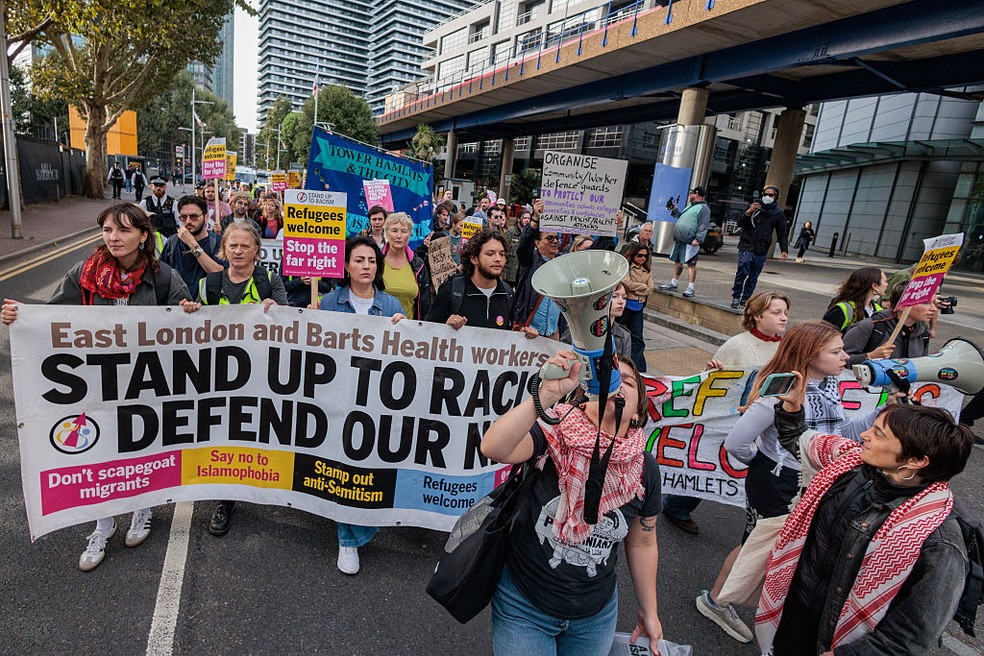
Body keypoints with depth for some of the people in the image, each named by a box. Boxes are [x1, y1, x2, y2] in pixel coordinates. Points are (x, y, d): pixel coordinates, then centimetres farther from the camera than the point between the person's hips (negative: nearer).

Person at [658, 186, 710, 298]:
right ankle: (674, 284, 23)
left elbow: (703, 225, -15)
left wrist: (698, 239, -23)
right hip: (679, 240, 9)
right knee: (677, 262, 14)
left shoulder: (703, 208, -6)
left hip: (690, 243, -9)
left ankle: (690, 288, -8)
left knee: (691, 264, -7)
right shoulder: (690, 206, 23)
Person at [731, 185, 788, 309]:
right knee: (742, 272, -15)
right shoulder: (754, 206, 3)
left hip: (762, 250, 2)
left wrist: (784, 249, -2)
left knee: (753, 277, 6)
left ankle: (745, 299, 15)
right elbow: (740, 224, 0)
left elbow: (782, 234, 11)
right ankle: (736, 297, -2)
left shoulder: (779, 214, 8)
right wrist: (748, 212, -19)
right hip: (747, 246, -2)